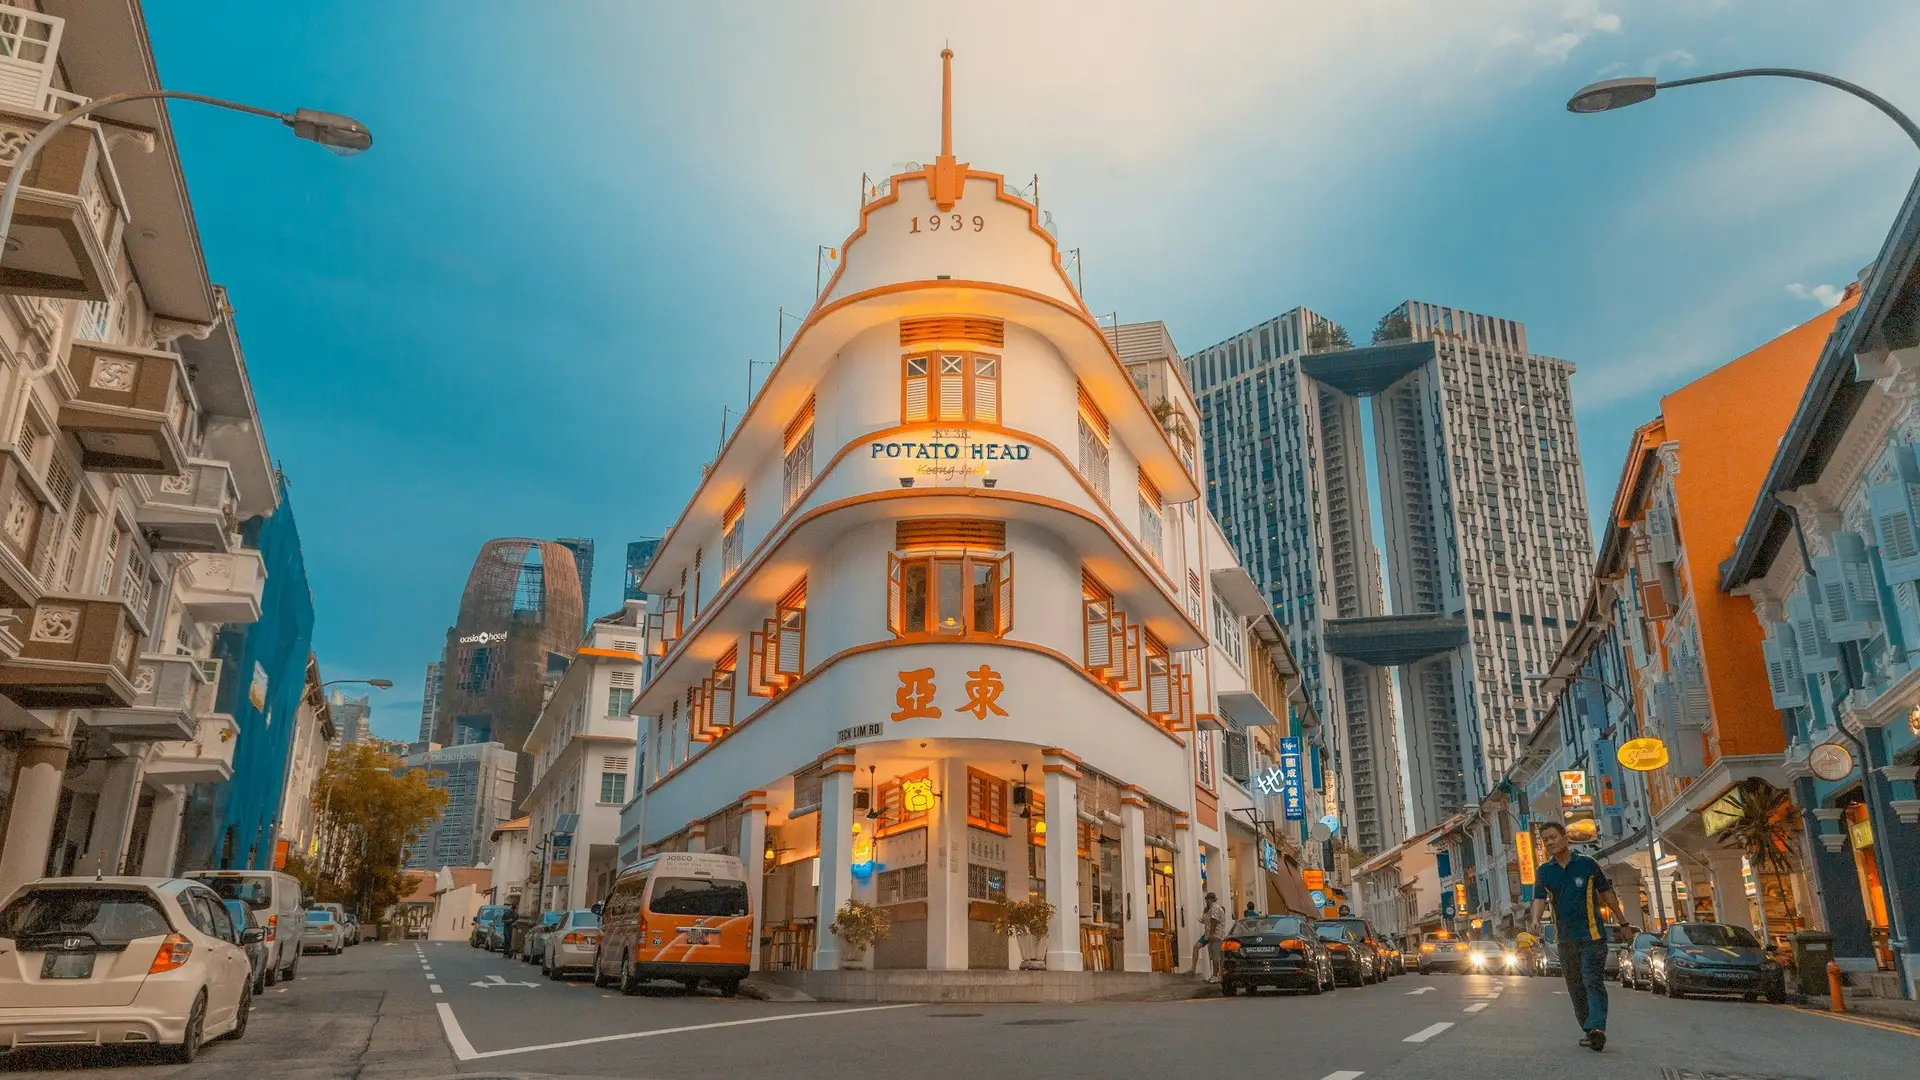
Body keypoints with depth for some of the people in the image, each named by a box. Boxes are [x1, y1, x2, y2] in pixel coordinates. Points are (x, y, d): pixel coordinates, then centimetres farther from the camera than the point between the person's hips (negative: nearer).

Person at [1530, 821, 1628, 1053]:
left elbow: (1606, 893, 9)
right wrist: (1536, 919, -22)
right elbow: (1540, 899, -2)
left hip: (1592, 935, -4)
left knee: (1593, 982, -14)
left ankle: (1597, 1027, -22)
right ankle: (1589, 1031, 15)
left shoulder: (1587, 864, 0)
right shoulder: (1544, 871, 7)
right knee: (1575, 988, 8)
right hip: (1565, 938, 4)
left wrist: (1623, 922, 14)